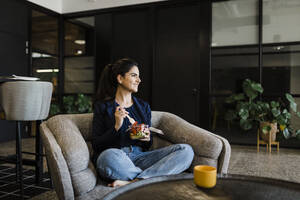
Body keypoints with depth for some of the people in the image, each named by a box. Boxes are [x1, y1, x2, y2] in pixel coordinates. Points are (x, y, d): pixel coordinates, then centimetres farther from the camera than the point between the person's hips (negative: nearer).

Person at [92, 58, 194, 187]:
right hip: (115, 161, -4)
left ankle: (135, 181, -28)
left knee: (186, 150, -17)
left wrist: (147, 139, -5)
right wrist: (116, 127, -15)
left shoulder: (144, 106, 17)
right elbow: (96, 145, -1)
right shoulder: (103, 106, 5)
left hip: (139, 156, 4)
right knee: (109, 155, -41)